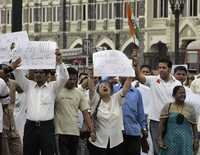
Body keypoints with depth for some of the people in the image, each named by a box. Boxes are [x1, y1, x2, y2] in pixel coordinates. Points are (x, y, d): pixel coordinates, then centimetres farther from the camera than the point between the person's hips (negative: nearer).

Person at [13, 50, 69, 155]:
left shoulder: (52, 87, 7)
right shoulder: (28, 86, 12)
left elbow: (63, 77, -7)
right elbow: (18, 75, 2)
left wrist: (59, 62, -22)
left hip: (47, 126, -2)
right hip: (30, 126, 2)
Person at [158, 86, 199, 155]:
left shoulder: (190, 108, 6)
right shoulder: (167, 107, 1)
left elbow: (194, 126, 9)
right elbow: (162, 124, -1)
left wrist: (196, 140, 5)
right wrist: (160, 139, -7)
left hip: (186, 142, 1)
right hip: (170, 141, -1)